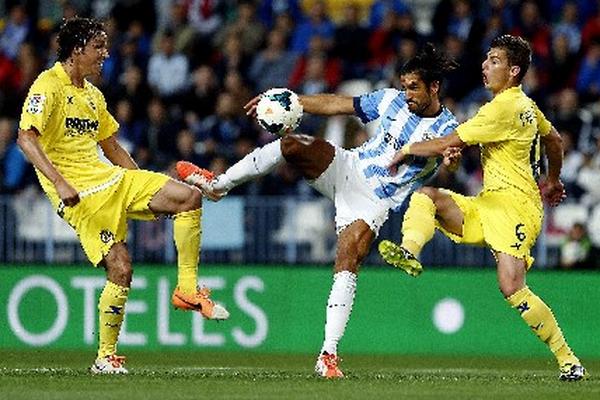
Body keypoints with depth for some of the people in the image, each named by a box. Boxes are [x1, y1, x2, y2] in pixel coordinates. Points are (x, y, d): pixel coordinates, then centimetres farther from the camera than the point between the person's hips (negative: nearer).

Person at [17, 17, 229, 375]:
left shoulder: (92, 94, 19)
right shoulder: (49, 86, -8)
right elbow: (27, 137, -19)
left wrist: (145, 187, 20)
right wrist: (60, 183, -29)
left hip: (110, 177, 8)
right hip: (78, 191, -8)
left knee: (189, 197, -7)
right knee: (120, 266, -18)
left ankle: (187, 289, -2)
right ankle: (106, 357, -6)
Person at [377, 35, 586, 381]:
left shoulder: (503, 109, -15)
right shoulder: (526, 105, 14)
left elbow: (448, 144, -14)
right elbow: (554, 140, 31)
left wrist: (407, 150, 0)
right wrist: (553, 181, 46)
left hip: (515, 206, -10)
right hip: (487, 205, 10)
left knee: (512, 288, -20)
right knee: (426, 195, -3)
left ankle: (568, 359, -11)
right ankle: (409, 251, -30)